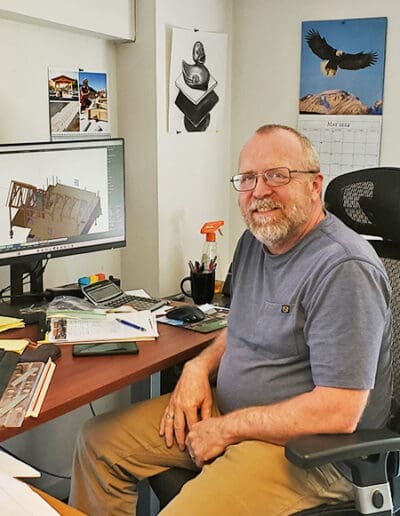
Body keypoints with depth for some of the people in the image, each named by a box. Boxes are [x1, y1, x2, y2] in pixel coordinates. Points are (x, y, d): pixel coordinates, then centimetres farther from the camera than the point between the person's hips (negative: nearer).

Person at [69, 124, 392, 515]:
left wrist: (227, 429, -17)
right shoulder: (256, 239, 5)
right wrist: (200, 366, 0)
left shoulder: (345, 270, -24)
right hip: (230, 411, 9)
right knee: (98, 442, 7)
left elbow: (338, 412, -26)